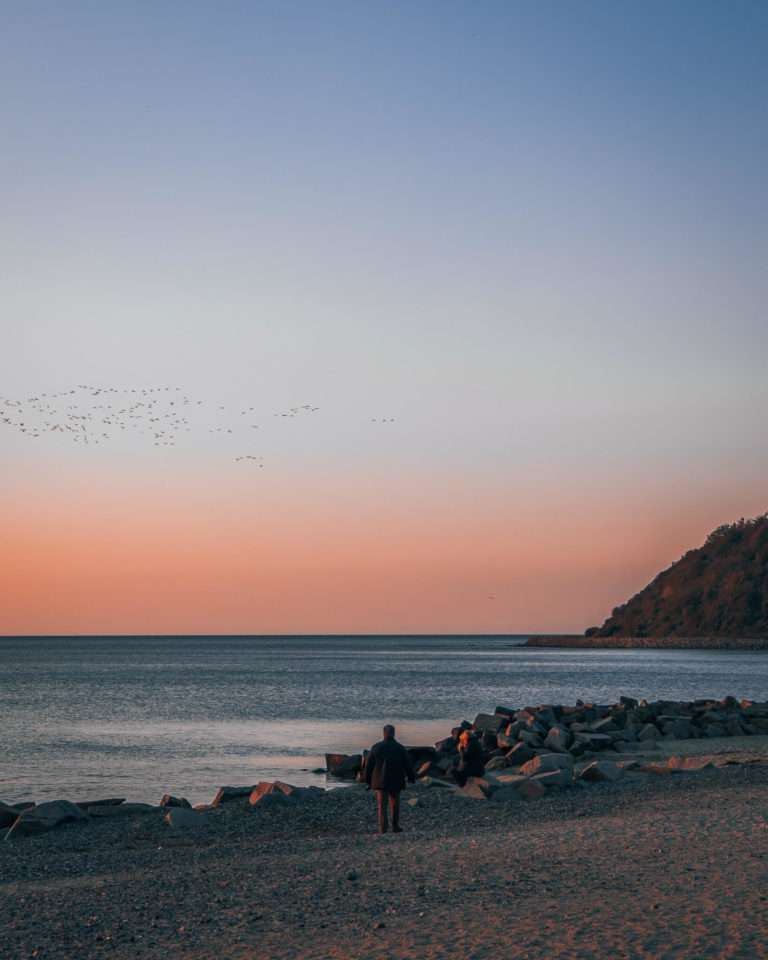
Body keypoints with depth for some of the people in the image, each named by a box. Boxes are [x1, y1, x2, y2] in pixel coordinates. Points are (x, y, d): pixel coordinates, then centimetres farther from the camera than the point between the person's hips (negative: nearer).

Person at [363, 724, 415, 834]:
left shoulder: (376, 747, -6)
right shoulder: (400, 748, -6)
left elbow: (368, 764, -1)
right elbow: (408, 765, -1)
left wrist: (367, 779, 12)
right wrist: (411, 778, 13)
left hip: (381, 781, 0)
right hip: (396, 781, 0)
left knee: (382, 804, 3)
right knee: (395, 803, 15)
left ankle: (383, 828, -2)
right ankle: (395, 826, 18)